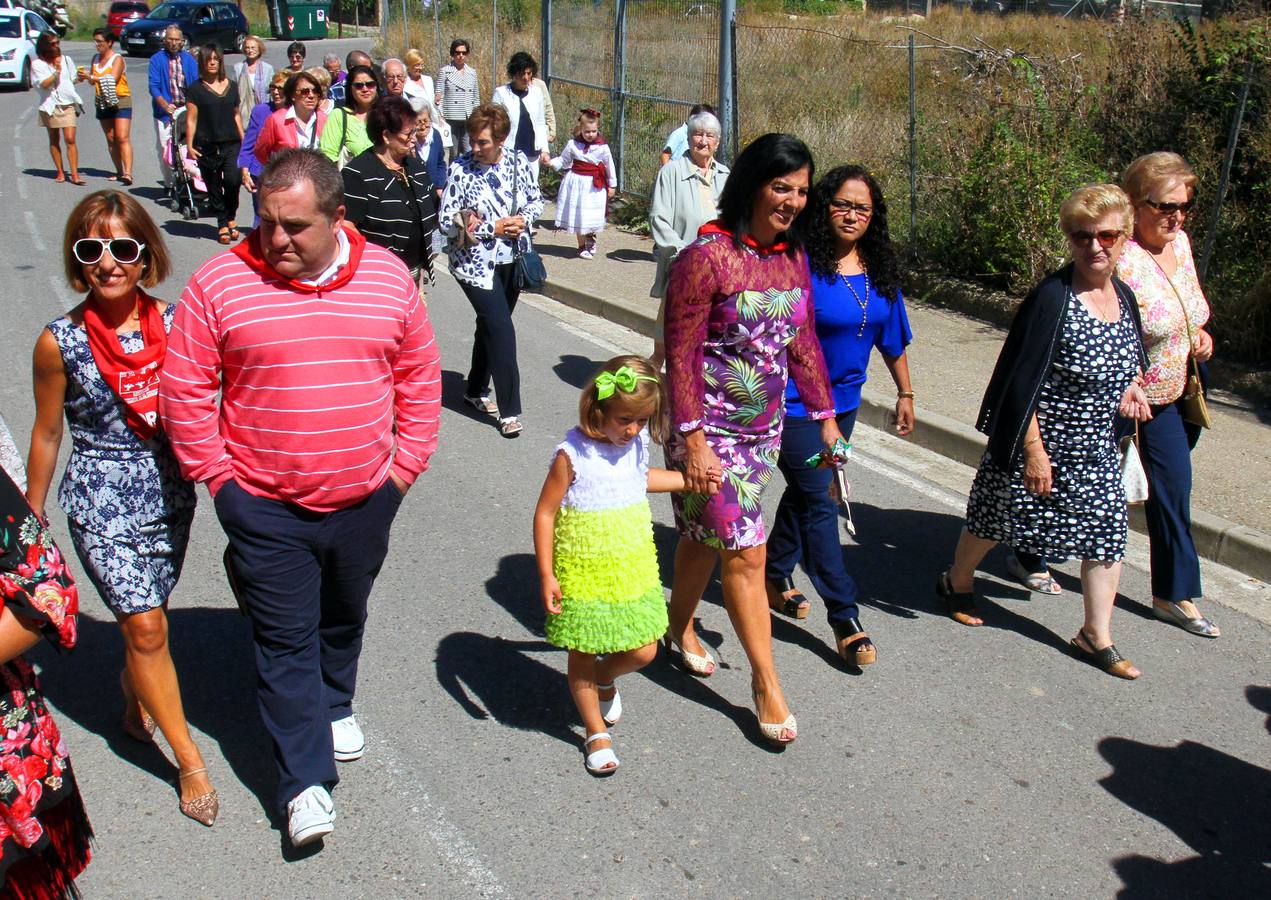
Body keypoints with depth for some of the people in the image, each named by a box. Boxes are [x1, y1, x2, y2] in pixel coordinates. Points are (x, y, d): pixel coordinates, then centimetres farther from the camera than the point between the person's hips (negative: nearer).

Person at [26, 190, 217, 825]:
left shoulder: (174, 323, -6)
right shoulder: (60, 342, -11)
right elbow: (47, 434, 0)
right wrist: (30, 521, 8)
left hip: (169, 491, 3)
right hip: (100, 498, -3)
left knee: (146, 613, 17)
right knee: (145, 626, -6)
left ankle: (136, 703, 48)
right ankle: (189, 761, 8)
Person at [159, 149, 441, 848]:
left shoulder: (387, 277, -3)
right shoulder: (220, 283, -11)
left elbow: (419, 375, 7)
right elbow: (184, 390, -5)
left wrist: (406, 462, 3)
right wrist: (218, 475, -6)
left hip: (364, 499, 3)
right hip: (265, 507, -2)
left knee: (344, 617, 23)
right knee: (285, 639, 3)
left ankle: (333, 704, 49)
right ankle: (305, 780, 13)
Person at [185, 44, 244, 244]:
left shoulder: (230, 86, 11)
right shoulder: (196, 89, 1)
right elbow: (191, 119, -1)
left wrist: (243, 140, 14)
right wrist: (189, 145, -7)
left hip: (231, 144, 1)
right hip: (207, 147, -1)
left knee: (233, 180, -17)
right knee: (213, 187, 4)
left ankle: (231, 217, 5)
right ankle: (223, 224, 15)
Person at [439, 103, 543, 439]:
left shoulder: (518, 161, -1)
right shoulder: (459, 169, -13)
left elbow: (536, 200, 12)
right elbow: (447, 222, -13)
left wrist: (522, 219, -10)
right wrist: (493, 228, -17)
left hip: (513, 259, 5)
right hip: (476, 263, -5)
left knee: (491, 327, 18)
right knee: (502, 331, -12)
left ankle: (476, 390, 37)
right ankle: (509, 410, -4)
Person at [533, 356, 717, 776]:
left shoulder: (636, 442, -2)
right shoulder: (573, 455, -20)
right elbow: (544, 513, -13)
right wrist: (546, 575, -13)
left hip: (633, 568, 5)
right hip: (583, 575, -5)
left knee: (643, 651, 8)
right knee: (582, 657, 10)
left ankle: (606, 677, 42)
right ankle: (596, 733, 31)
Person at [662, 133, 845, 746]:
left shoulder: (793, 255, 5)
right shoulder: (707, 256, -17)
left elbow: (803, 342, 13)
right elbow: (681, 354, -17)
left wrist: (825, 415, 13)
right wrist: (693, 439, -20)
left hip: (766, 427, 7)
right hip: (712, 431, -6)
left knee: (708, 536, 20)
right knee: (746, 555, -3)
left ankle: (680, 627, 43)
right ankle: (765, 683, 10)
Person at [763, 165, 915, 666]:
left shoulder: (879, 268, 3)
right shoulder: (802, 262, -18)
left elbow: (892, 337, 14)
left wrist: (905, 392, 18)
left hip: (844, 400, 7)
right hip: (796, 403, -7)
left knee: (805, 490, 19)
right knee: (818, 503, -3)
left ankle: (775, 578, 38)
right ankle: (844, 617, 5)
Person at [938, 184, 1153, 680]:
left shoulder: (1123, 296, 2)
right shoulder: (1052, 297, -21)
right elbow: (1024, 381, -21)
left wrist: (1129, 387, 0)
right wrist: (1034, 450, -22)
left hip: (1098, 448, 7)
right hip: (1041, 439, -6)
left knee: (1107, 535, 6)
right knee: (996, 519, 12)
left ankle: (1096, 638, 19)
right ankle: (957, 585, 40)